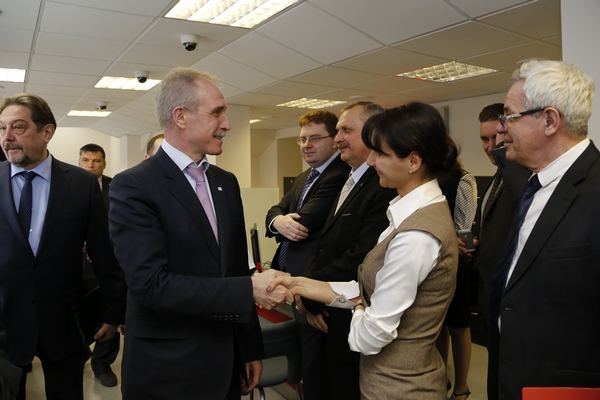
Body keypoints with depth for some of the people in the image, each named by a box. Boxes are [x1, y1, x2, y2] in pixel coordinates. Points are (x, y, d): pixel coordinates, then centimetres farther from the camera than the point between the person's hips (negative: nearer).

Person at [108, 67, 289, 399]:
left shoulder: (227, 183, 6)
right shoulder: (132, 186, -15)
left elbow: (237, 268, 9)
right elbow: (150, 284, -23)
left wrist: (251, 349, 12)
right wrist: (251, 290, -24)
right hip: (166, 373, -5)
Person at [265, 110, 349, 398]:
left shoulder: (340, 175, -18)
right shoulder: (303, 178, 16)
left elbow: (305, 222, -25)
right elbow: (276, 209, 6)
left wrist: (283, 223, -4)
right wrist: (278, 220, -17)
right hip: (293, 279, 10)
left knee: (314, 363, 6)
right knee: (305, 351, 26)